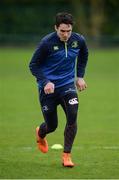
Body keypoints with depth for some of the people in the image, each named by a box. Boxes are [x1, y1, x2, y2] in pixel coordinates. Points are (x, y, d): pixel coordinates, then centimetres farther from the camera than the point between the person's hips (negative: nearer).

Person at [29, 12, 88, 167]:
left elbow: (83, 56, 17)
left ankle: (66, 155, -6)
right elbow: (34, 65, -10)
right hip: (48, 88, -2)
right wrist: (45, 82, -23)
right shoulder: (47, 43, -19)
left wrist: (80, 76, 11)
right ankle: (40, 134, 47)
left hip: (68, 85, 2)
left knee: (72, 117, -20)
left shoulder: (78, 40, -7)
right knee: (52, 125, 7)